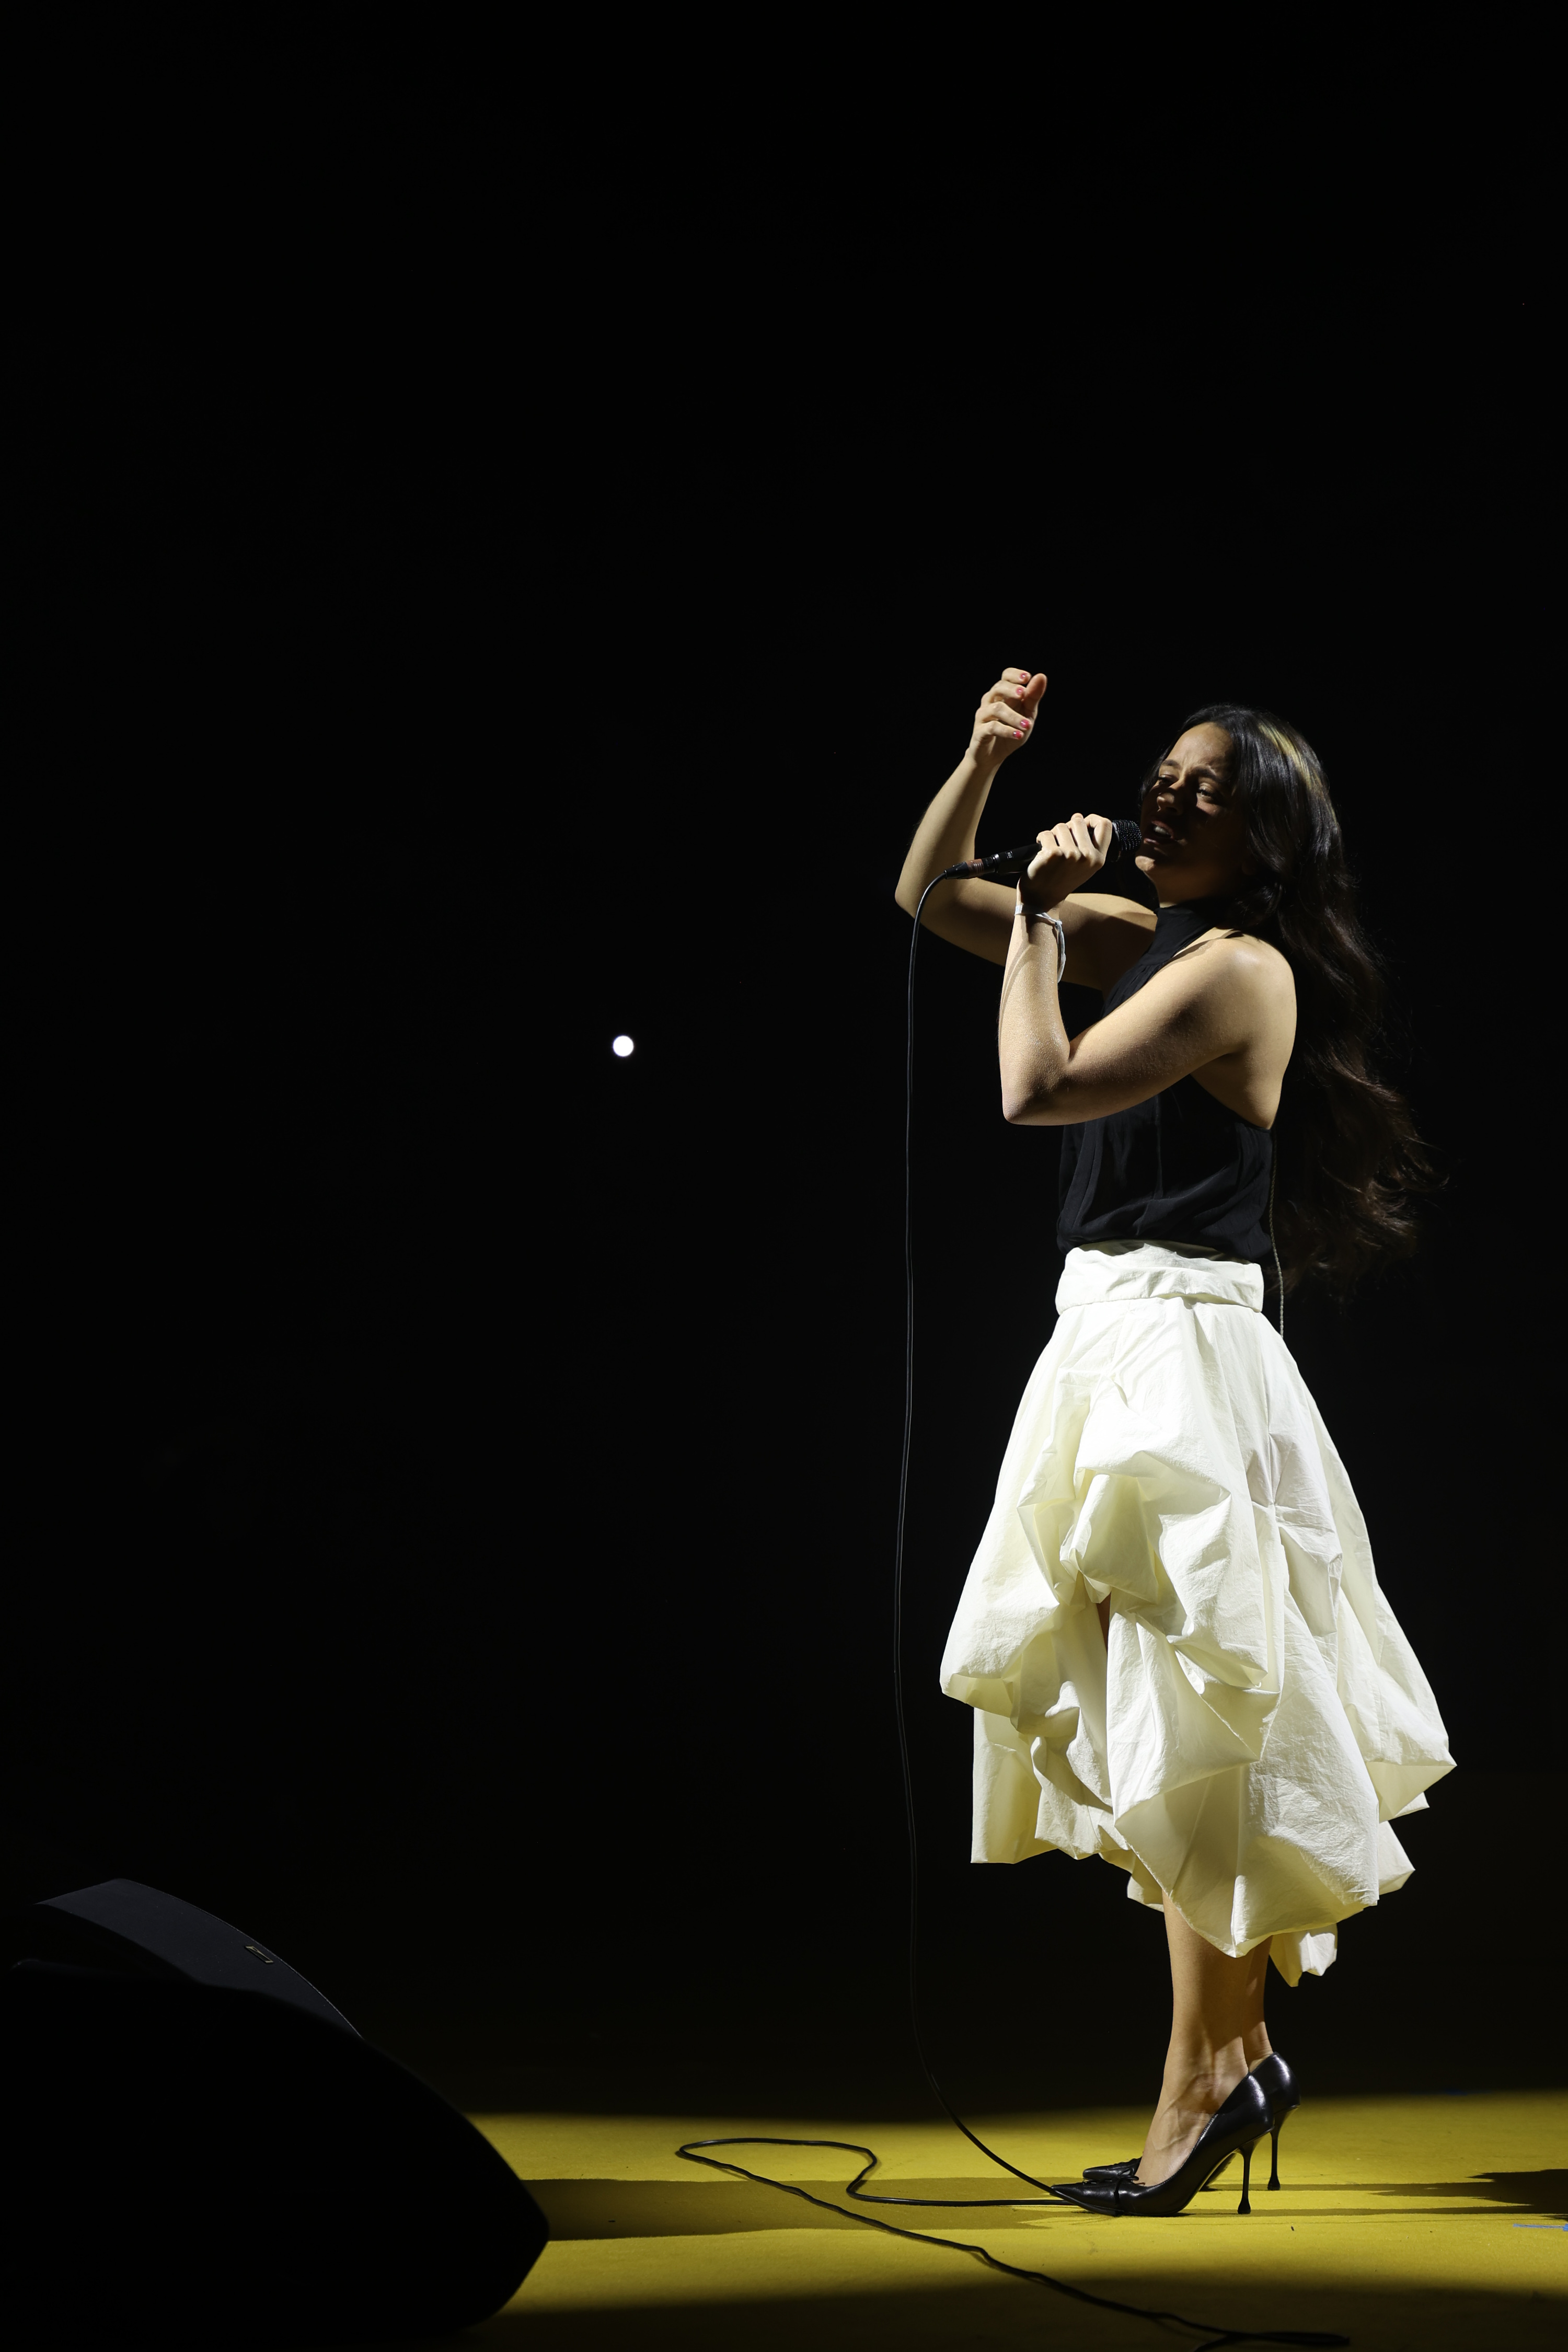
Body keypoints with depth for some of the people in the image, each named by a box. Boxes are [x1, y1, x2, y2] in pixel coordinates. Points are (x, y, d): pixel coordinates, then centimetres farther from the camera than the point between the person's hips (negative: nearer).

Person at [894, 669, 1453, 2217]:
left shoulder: (1240, 967, -12)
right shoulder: (1137, 937, 13)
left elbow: (1036, 1090, -20)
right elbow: (926, 896, 18)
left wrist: (1043, 910, -9)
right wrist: (983, 761, 3)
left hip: (1179, 1351, -9)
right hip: (1116, 1339, 9)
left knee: (1191, 1717, -4)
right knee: (1153, 1714, 13)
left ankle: (1204, 2080, 6)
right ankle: (1232, 2052, 24)